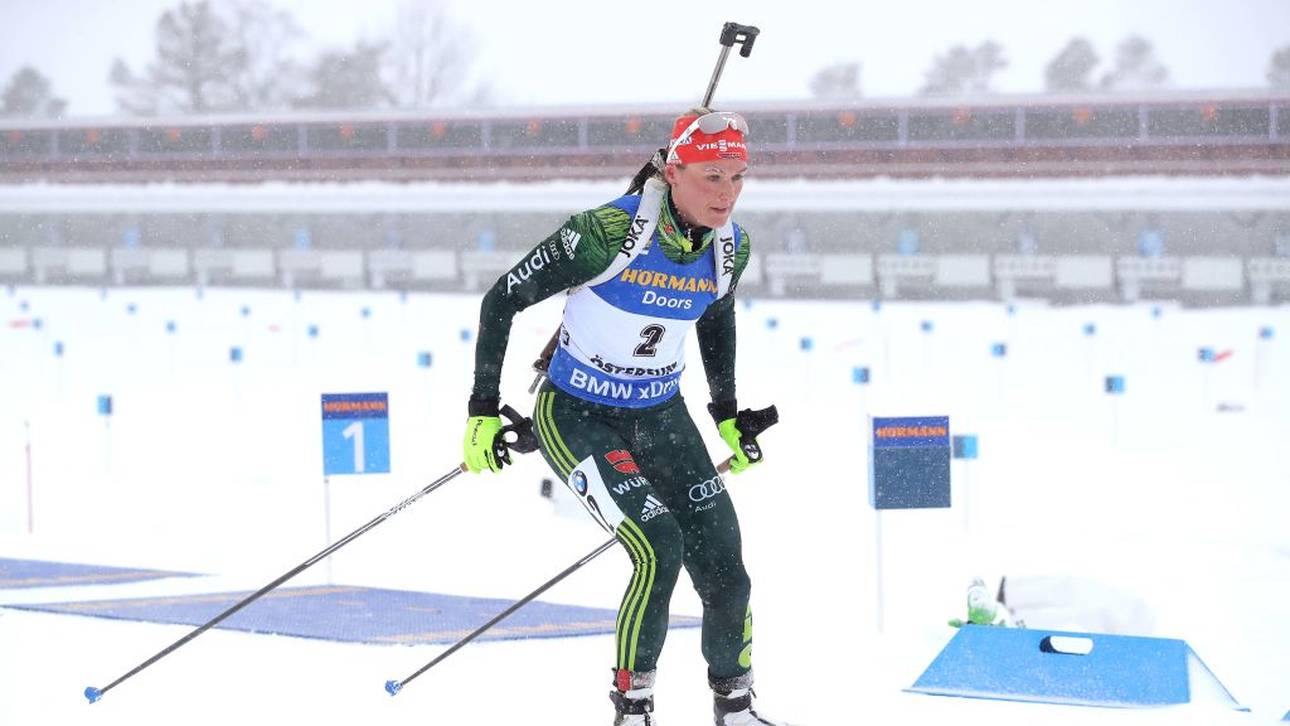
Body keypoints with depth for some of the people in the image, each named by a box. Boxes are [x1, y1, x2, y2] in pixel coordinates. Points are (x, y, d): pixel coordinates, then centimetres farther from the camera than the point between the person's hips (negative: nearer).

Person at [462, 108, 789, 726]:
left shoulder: (731, 246, -8)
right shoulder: (610, 231, -26)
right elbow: (501, 300, -16)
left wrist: (727, 416, 18)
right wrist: (483, 411, -14)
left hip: (661, 419, 5)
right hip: (576, 417, -5)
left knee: (724, 573, -2)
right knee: (659, 548, -23)